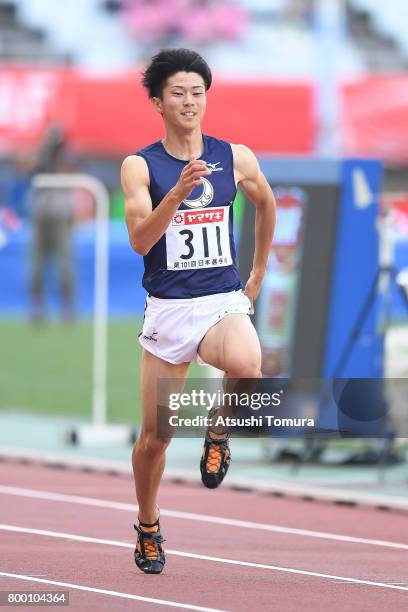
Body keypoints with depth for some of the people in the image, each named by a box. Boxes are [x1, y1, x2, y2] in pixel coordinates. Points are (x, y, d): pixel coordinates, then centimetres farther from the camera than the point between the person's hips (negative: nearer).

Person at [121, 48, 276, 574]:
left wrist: (258, 274, 26)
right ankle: (148, 529, 30)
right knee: (154, 437, 5)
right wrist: (178, 191, -29)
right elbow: (140, 239, -15)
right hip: (167, 309, 0)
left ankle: (219, 433, -5)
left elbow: (266, 204, 23)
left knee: (246, 364, -36)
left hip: (224, 303, 0)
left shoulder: (235, 158, 3)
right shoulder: (140, 166, -3)